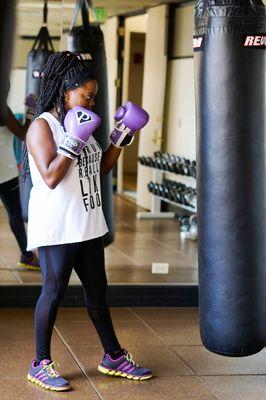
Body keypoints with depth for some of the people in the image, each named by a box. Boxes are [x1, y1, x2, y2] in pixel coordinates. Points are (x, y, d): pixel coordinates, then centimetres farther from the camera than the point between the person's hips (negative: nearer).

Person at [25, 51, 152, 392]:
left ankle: (113, 357, 26)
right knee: (53, 292, -2)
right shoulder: (42, 126, -12)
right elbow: (50, 177, -23)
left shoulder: (80, 123, 11)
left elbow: (101, 167, 18)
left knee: (97, 290, 15)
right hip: (55, 227, -8)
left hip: (87, 224, 8)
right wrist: (75, 139, -23)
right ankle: (40, 365, 11)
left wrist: (122, 135, 10)